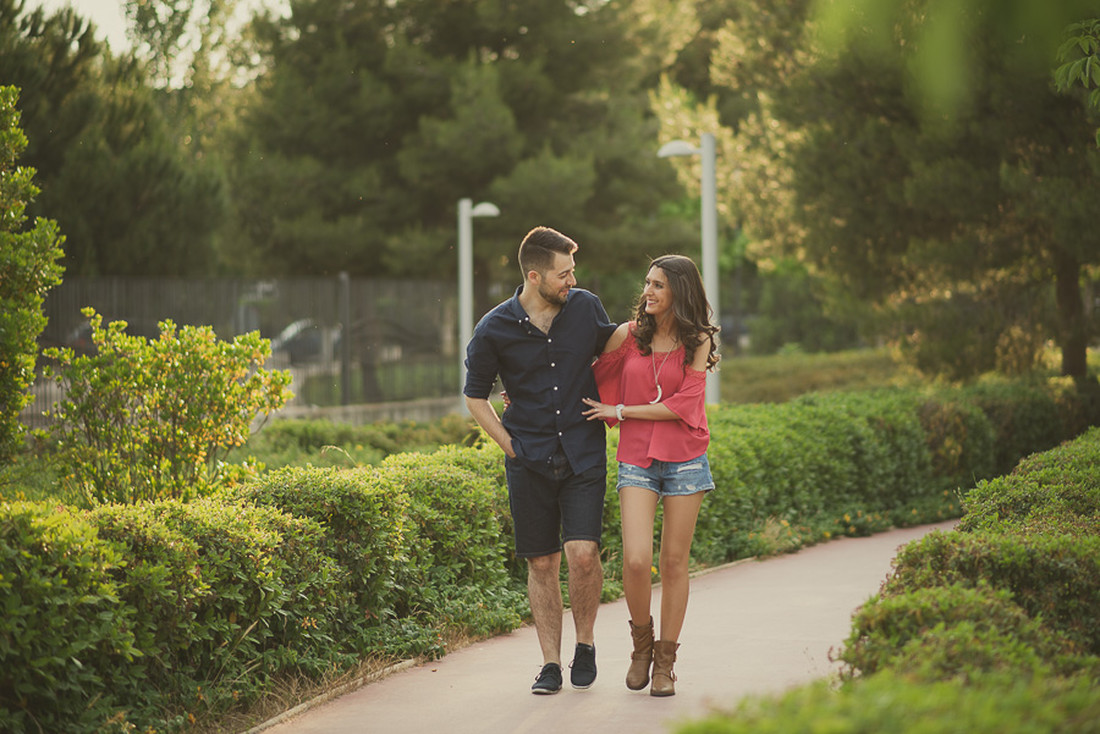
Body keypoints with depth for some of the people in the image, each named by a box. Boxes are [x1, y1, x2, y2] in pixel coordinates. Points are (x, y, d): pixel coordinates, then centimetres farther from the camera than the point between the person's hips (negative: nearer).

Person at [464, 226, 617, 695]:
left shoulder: (586, 308, 1)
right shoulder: (494, 330, -5)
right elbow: (475, 396, 7)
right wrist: (509, 444, 0)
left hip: (583, 454, 0)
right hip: (529, 460, 0)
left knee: (582, 553, -13)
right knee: (542, 562, 2)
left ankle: (585, 643, 10)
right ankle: (551, 663, 12)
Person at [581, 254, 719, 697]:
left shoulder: (697, 342, -1)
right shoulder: (627, 336, 4)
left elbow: (684, 405, -9)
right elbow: (595, 379, 17)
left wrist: (620, 411, -9)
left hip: (684, 459, 0)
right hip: (636, 458, 1)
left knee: (674, 562, 3)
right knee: (636, 560, -13)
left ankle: (665, 661, 13)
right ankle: (641, 641, 13)